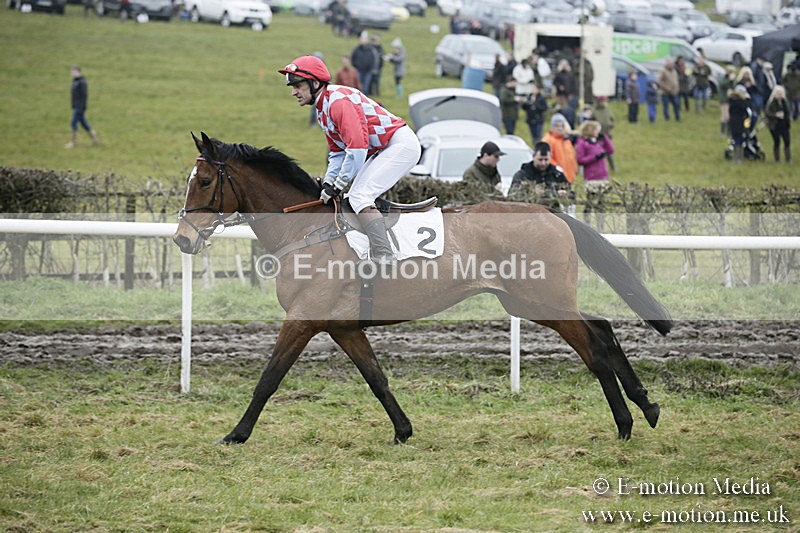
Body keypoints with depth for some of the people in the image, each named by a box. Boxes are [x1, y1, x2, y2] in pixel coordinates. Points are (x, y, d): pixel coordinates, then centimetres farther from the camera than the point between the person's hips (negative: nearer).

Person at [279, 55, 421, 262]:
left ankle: (384, 257, -29)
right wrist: (328, 182, 0)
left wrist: (337, 186, -20)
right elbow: (338, 152, 16)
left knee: (359, 196, -20)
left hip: (401, 144, -11)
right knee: (357, 197, 7)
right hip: (381, 151, 11)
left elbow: (357, 148, -27)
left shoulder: (338, 101, -21)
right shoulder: (322, 109, 13)